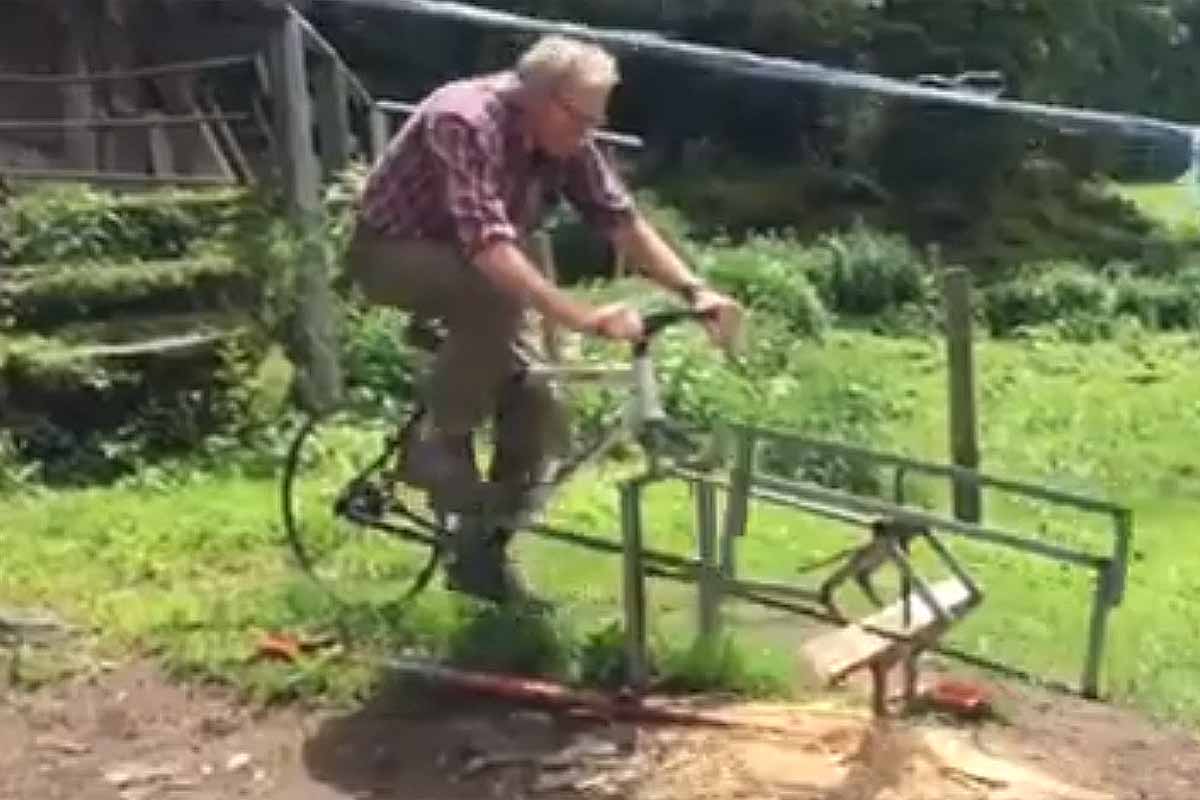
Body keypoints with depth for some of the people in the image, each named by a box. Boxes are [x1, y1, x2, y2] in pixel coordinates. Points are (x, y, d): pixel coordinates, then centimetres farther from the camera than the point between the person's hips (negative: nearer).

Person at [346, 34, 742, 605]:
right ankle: (435, 442, -18)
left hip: (473, 268, 7)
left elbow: (622, 219, -10)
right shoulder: (466, 121, -33)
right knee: (496, 298, -38)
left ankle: (481, 554, 9)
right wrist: (583, 318, -51)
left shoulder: (566, 141, -10)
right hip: (392, 252, -7)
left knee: (539, 413, -7)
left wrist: (693, 290, -24)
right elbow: (488, 244, -43)